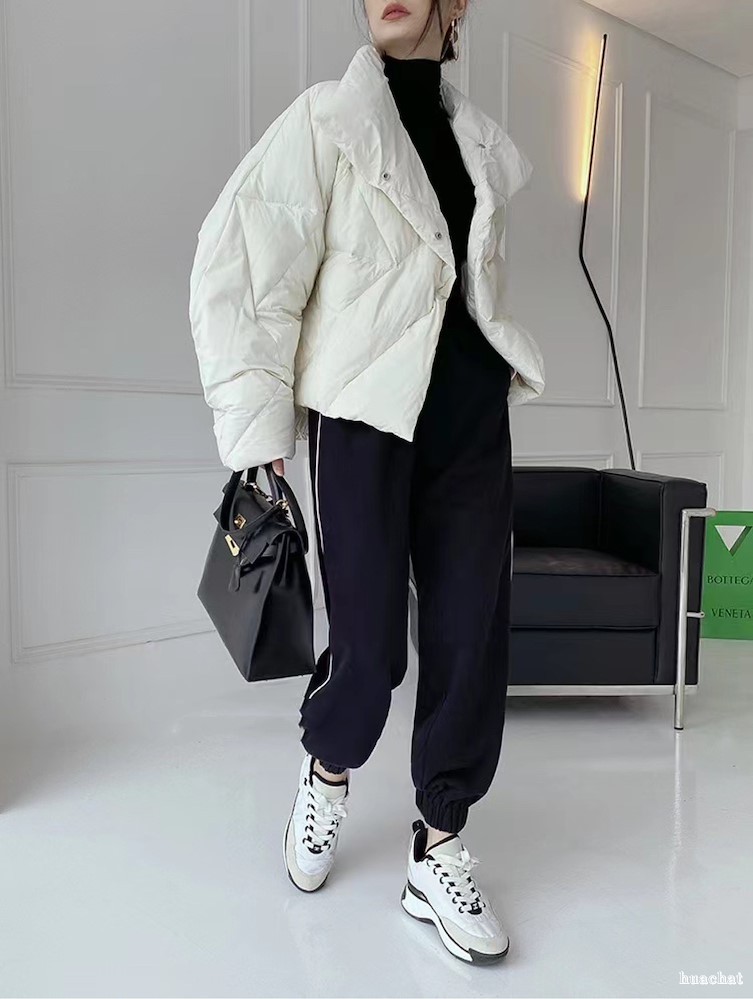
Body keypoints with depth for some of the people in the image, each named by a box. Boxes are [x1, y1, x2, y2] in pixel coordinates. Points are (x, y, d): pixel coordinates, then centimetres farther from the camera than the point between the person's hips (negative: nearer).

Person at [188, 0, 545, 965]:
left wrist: (504, 371, 11)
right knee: (370, 642, -3)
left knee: (472, 634, 2)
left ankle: (439, 853, 19)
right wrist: (259, 434, -11)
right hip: (365, 410, -4)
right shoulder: (325, 117, 3)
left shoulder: (480, 139, 17)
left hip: (472, 412, 5)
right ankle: (327, 771, 31)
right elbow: (240, 267, -6)